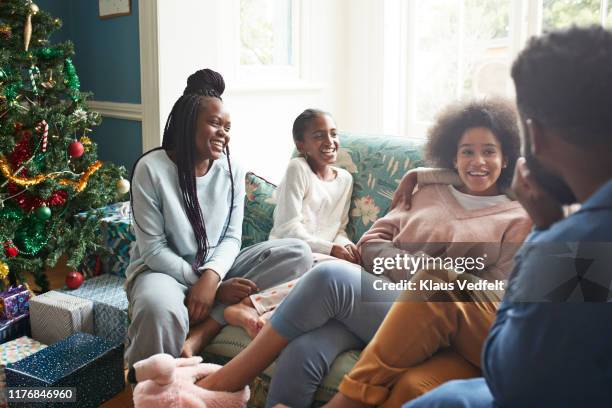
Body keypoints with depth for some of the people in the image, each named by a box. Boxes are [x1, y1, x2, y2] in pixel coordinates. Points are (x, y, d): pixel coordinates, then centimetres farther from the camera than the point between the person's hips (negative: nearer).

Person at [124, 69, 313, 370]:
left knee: (297, 253, -18)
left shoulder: (231, 171, 1)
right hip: (162, 269, -5)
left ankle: (199, 335, -26)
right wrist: (216, 288, -21)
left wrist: (211, 277, -24)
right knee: (160, 310, -43)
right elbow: (153, 249, -13)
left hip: (216, 268, 5)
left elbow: (231, 237, -1)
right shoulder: (151, 168, -12)